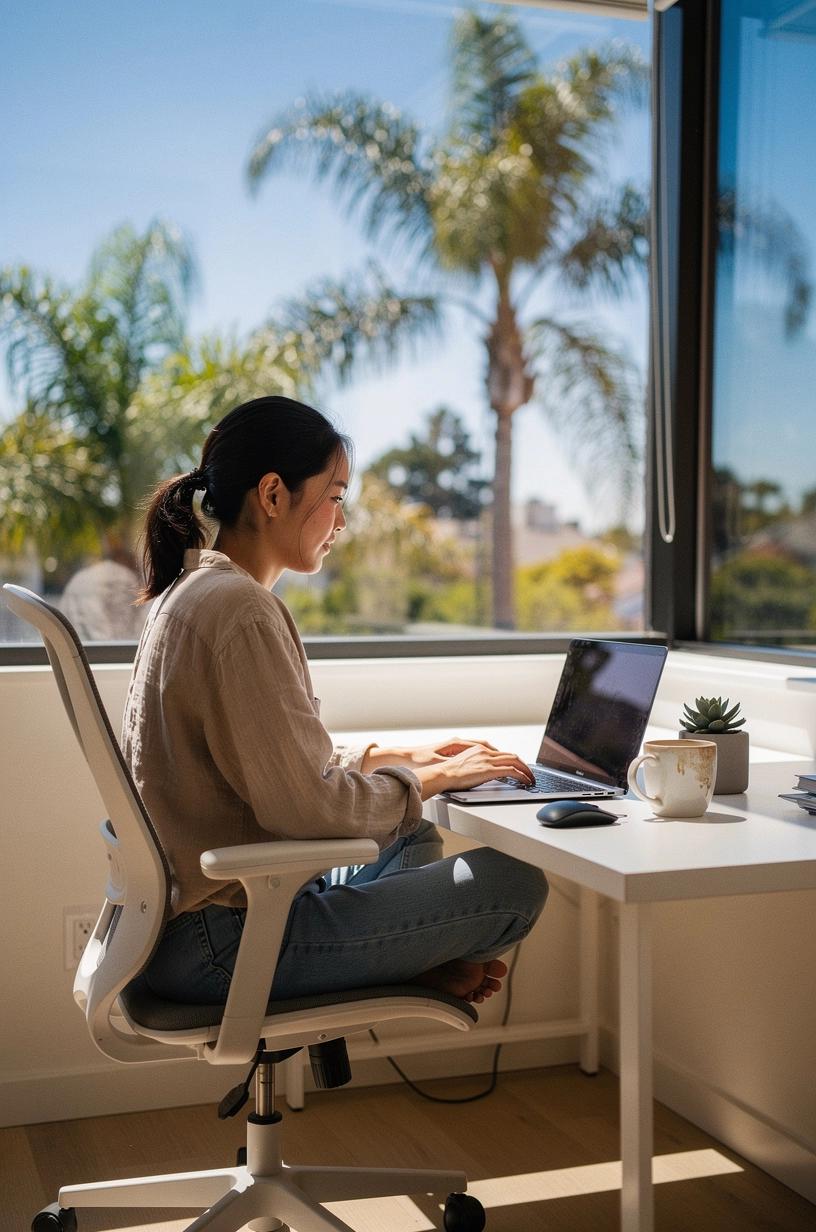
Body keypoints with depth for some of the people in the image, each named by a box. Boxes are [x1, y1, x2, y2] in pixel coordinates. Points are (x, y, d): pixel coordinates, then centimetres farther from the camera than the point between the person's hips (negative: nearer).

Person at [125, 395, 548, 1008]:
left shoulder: (190, 591, 12)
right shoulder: (241, 609, -20)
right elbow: (305, 806, -24)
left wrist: (405, 758, 14)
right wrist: (434, 779, -8)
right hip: (219, 944, -10)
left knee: (415, 841, 29)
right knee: (516, 883, -9)